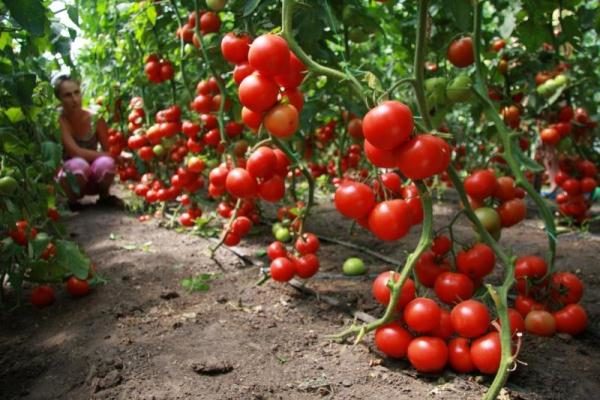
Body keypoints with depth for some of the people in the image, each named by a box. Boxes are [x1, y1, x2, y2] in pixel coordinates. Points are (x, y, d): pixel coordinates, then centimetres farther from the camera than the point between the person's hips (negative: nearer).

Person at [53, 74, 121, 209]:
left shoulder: (95, 119, -9)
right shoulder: (59, 121, -17)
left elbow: (108, 150, -4)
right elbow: (75, 152, -27)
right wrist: (112, 156, -28)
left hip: (94, 178, 2)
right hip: (71, 176, -2)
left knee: (106, 163, -33)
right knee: (78, 164, -37)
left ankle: (105, 196, 0)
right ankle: (72, 200, -6)